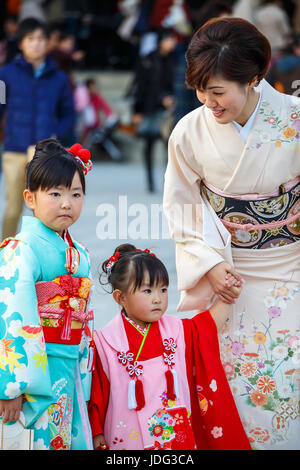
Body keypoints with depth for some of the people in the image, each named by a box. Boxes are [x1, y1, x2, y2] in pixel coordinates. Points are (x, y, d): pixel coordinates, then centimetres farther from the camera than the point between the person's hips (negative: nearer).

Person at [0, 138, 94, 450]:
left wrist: (83, 380, 16)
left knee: (75, 441, 8)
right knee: (43, 440, -6)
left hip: (69, 372, 7)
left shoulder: (80, 255, 13)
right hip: (33, 364, -7)